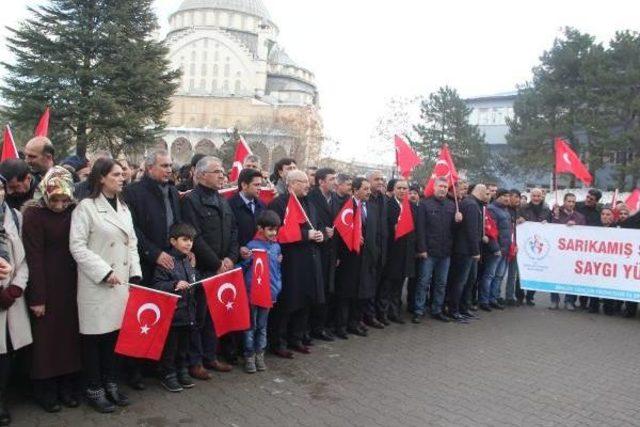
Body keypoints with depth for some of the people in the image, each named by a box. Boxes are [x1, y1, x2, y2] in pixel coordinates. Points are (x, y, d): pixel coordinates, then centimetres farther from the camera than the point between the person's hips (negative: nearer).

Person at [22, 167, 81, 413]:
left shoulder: (75, 211, 1)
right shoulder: (34, 213, -10)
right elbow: (33, 257, -13)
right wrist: (37, 297, -14)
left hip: (70, 285, 4)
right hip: (45, 285, -4)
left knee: (70, 333, 10)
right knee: (46, 336, 5)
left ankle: (67, 387, 24)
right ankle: (46, 390, 20)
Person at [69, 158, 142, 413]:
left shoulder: (124, 208, 13)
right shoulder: (86, 207, -6)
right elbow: (77, 246, -12)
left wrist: (135, 274, 4)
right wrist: (105, 272, -16)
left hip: (122, 283, 5)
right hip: (97, 284, -5)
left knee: (116, 333, 10)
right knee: (95, 336, 3)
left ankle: (111, 383, 25)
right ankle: (94, 390, 17)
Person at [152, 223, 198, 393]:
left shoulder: (188, 262, 10)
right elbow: (157, 286, -19)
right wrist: (175, 285, -29)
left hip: (187, 312, 7)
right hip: (171, 314, -7)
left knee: (184, 346, 18)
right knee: (170, 347, 6)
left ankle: (182, 371, 31)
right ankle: (167, 375, 20)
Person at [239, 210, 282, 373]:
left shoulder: (276, 247, 5)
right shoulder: (252, 245, -11)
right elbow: (244, 268, -4)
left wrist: (278, 287, 5)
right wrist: (245, 259, -23)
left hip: (269, 292, 4)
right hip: (253, 291, -4)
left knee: (262, 326, 15)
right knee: (251, 325, 7)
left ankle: (260, 354, 25)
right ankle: (249, 356, 17)